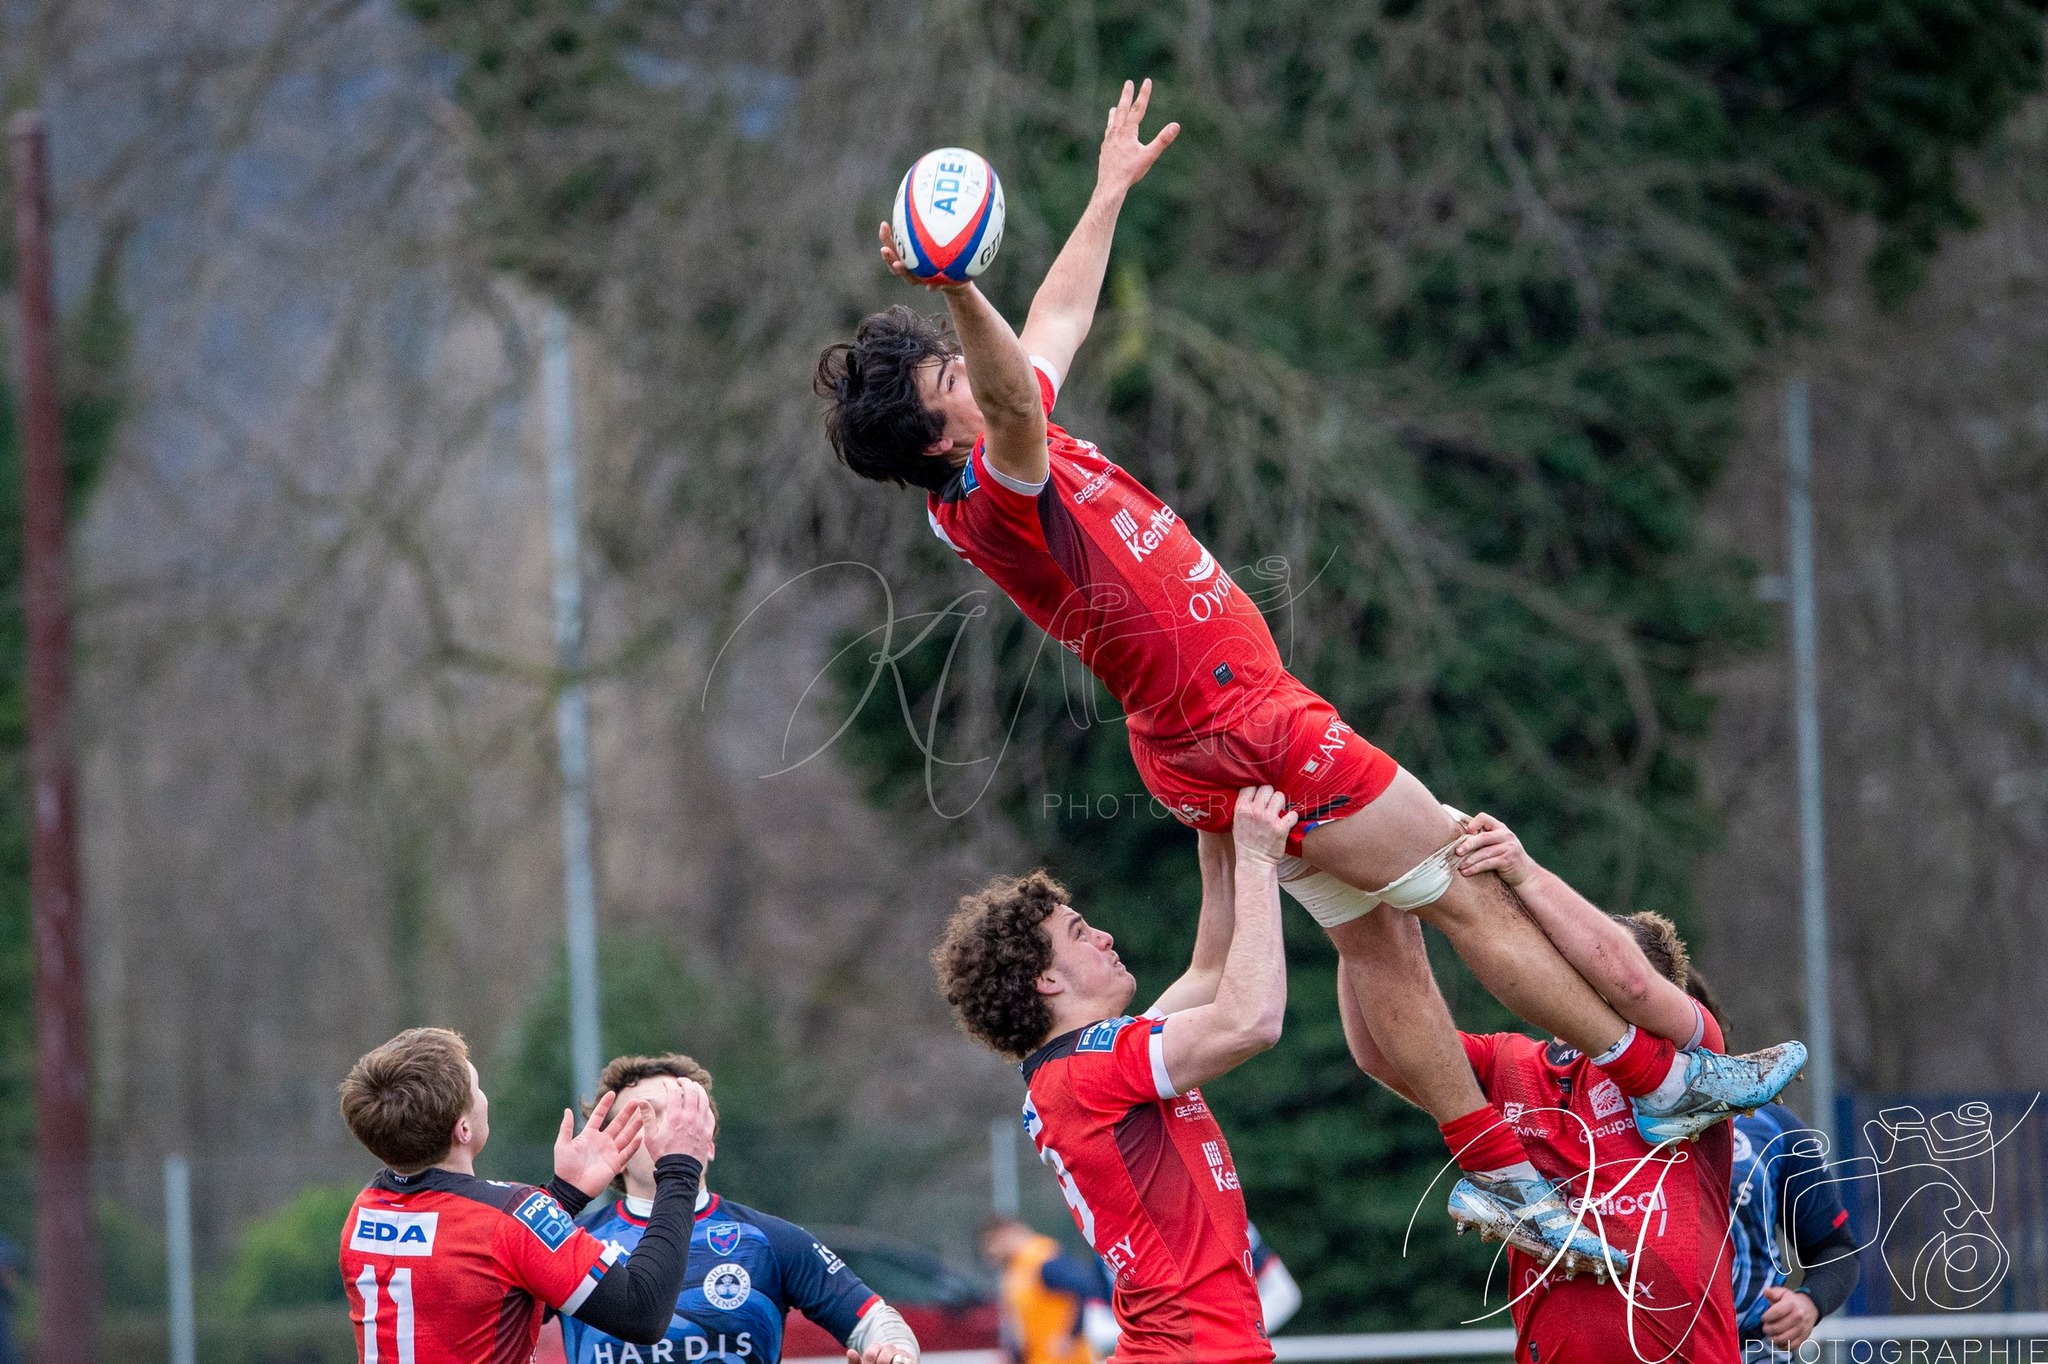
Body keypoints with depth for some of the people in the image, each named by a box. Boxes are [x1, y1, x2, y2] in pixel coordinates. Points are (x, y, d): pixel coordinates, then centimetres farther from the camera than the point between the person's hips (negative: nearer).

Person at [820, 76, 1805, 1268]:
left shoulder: (1009, 446, 5)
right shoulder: (995, 491, -25)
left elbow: (1059, 317, 21)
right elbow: (1010, 394, -48)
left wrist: (1112, 189, 31)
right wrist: (958, 291, -65)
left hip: (1214, 739, 10)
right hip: (1246, 728, -10)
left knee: (1380, 942, 13)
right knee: (1472, 893, 0)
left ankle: (1495, 1169, 19)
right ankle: (1658, 1079, 10)